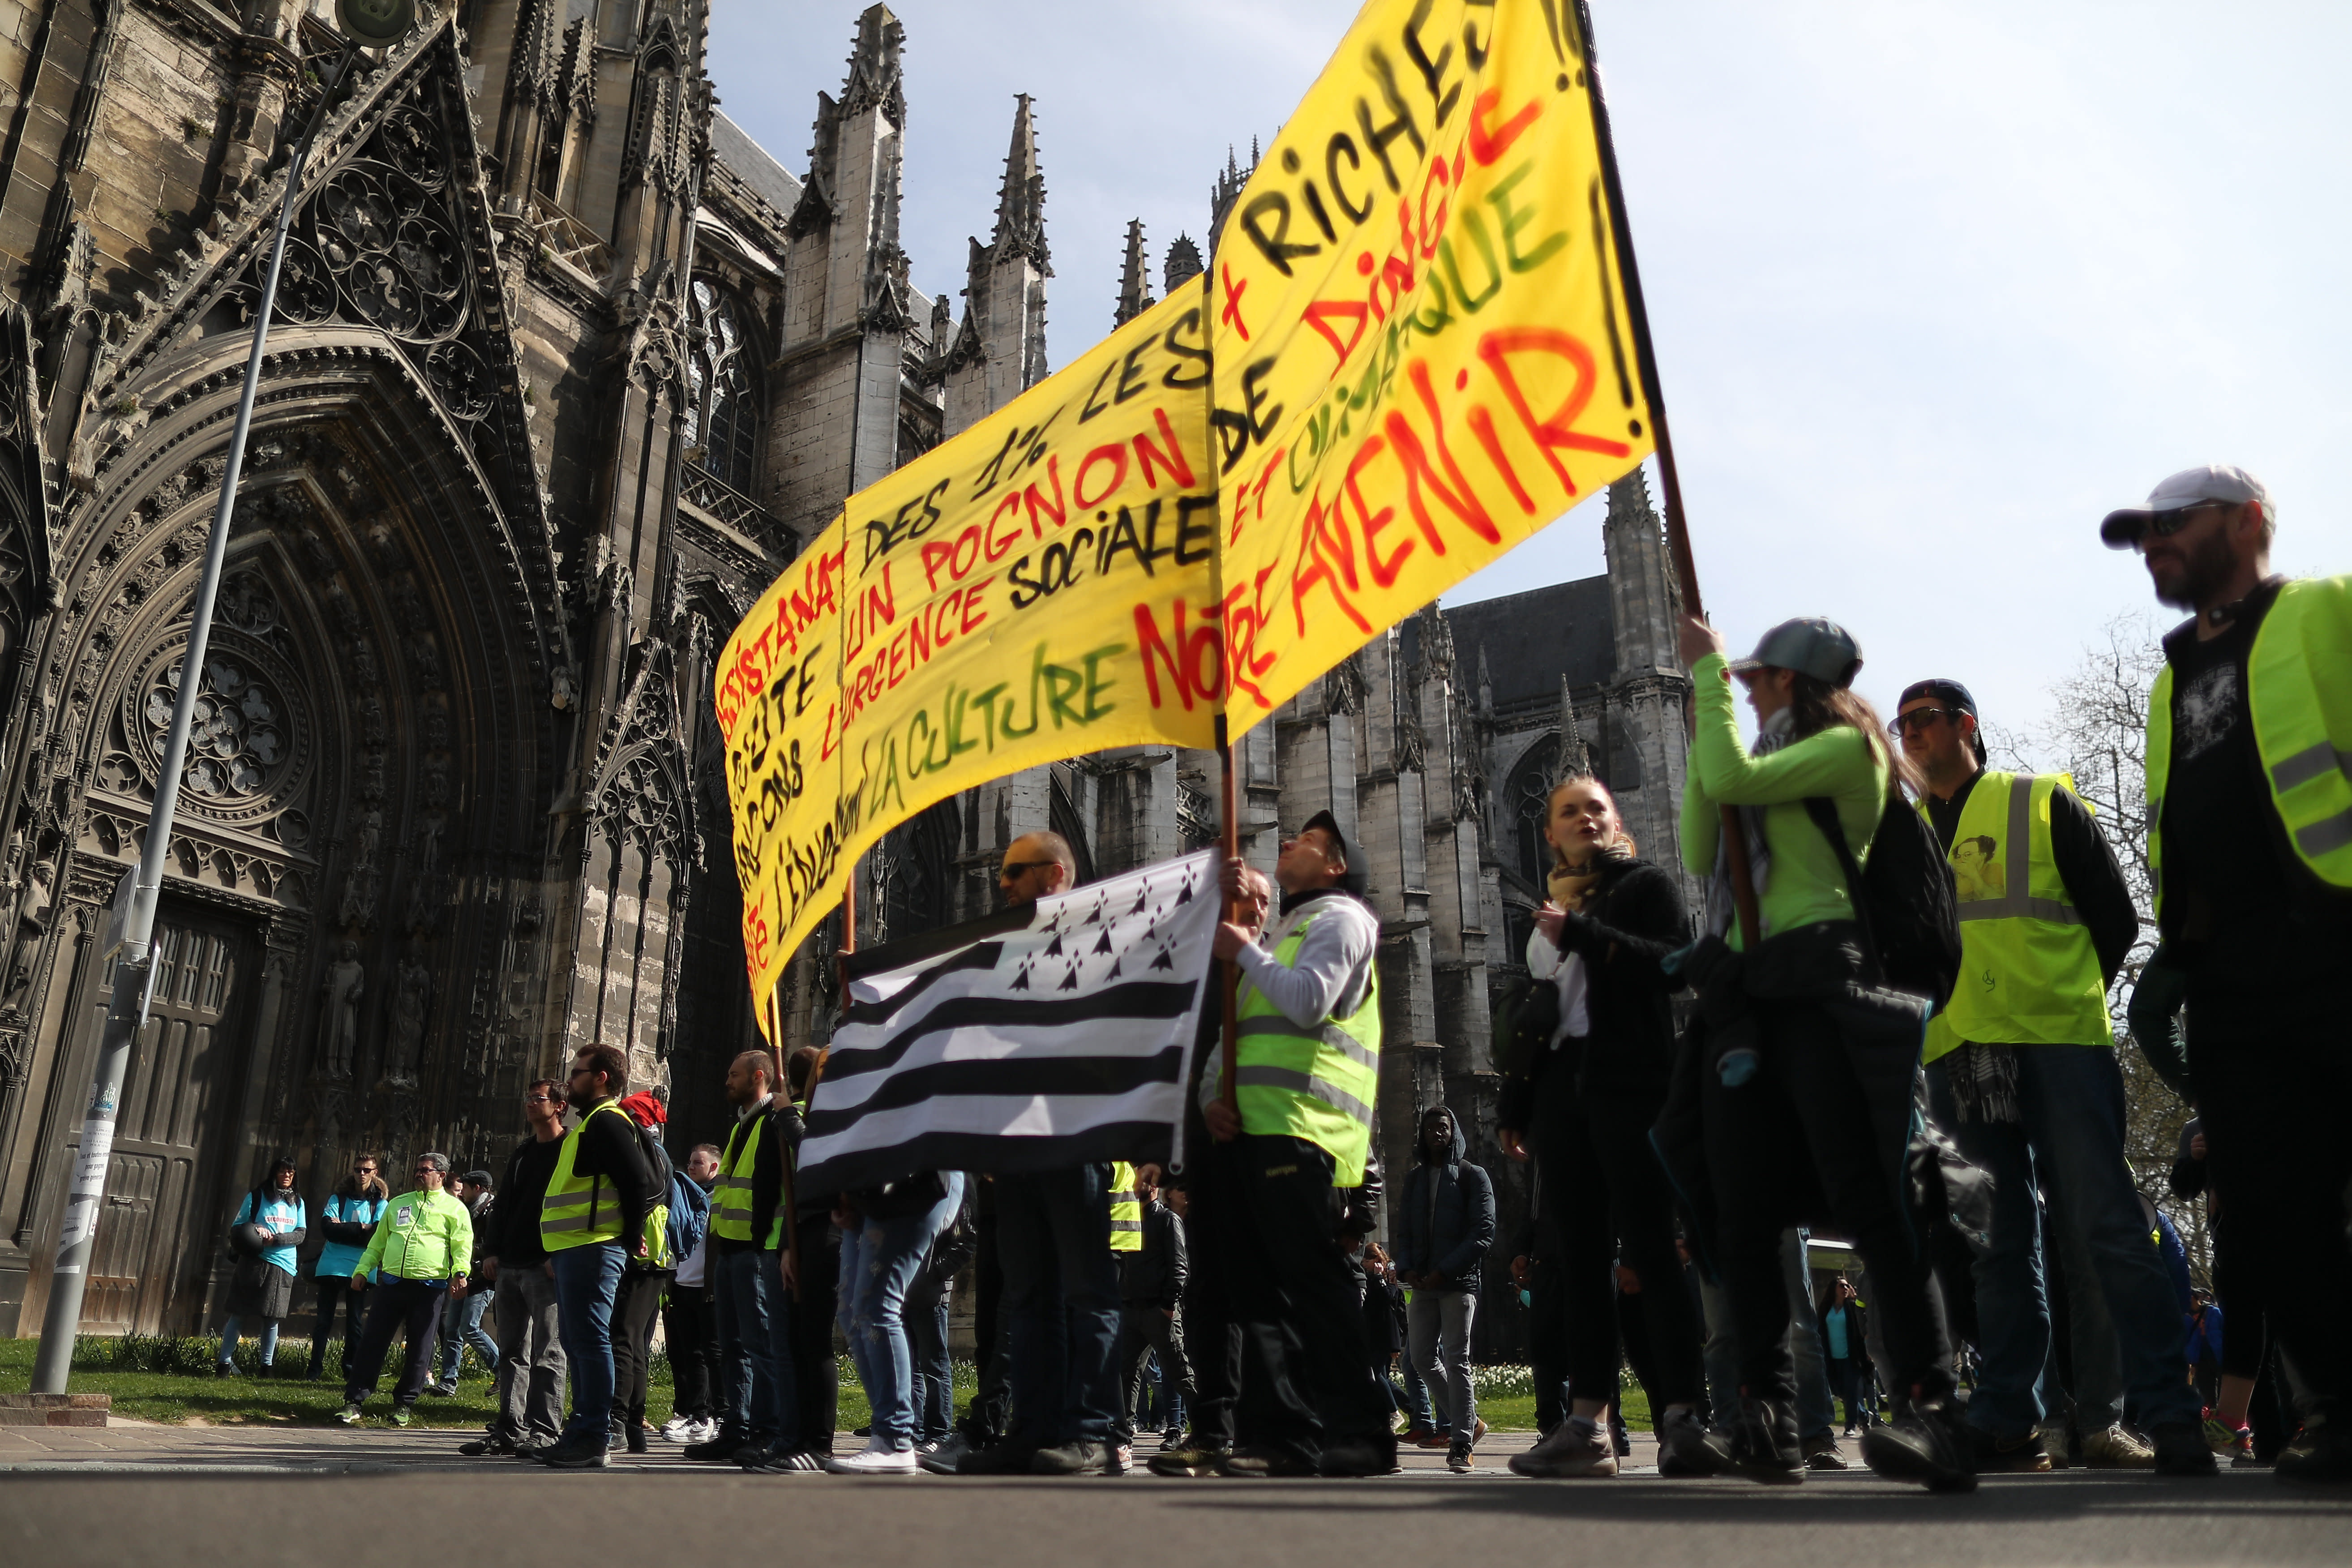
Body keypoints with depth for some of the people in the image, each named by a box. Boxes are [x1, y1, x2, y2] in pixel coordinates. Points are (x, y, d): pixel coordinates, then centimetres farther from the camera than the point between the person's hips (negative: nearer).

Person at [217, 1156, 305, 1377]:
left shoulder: (297, 1202, 13)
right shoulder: (256, 1197, 4)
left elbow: (301, 1234, 6)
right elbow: (236, 1228, 5)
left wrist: (276, 1239, -11)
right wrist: (254, 1233, -16)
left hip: (283, 1266, 3)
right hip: (255, 1263, -3)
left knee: (273, 1317, 5)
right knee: (240, 1315, -2)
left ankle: (267, 1366, 13)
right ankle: (225, 1362, 6)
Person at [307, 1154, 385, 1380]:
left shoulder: (380, 1204, 5)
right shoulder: (337, 1198, 8)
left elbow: (378, 1236, -10)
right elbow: (327, 1229, -7)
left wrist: (343, 1229, -11)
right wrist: (360, 1229, -13)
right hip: (332, 1267, 1)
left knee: (354, 1323, 4)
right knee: (324, 1321, 5)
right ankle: (315, 1368, 12)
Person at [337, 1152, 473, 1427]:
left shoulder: (454, 1208, 5)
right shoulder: (398, 1204, 20)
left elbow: (463, 1245, -5)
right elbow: (378, 1243, 24)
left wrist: (459, 1272, -21)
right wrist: (362, 1270, 12)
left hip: (429, 1288, -4)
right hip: (391, 1283, 4)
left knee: (420, 1350, 1)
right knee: (372, 1342, 0)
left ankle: (404, 1405, 12)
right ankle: (353, 1402, 6)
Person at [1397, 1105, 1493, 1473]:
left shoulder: (1473, 1176, 1)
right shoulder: (1415, 1178, 16)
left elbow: (1484, 1233, -6)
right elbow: (1404, 1230, 17)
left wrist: (1444, 1270, -15)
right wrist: (1407, 1268, -3)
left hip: (1459, 1281, -5)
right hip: (1423, 1284, 6)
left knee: (1456, 1360, -6)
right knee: (1424, 1359, 6)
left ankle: (1462, 1445, -1)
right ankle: (1469, 1421, 22)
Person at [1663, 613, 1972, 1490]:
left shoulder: (1846, 746, 3)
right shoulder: (1771, 765, 27)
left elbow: (1734, 779, -12)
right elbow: (1702, 854, 16)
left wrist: (1708, 672, 0)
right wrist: (1701, 736, 14)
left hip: (1817, 983, -8)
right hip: (1741, 994, 8)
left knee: (1862, 1196, -16)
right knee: (1741, 1214, 0)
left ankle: (1931, 1409, -18)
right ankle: (1769, 1424, 2)